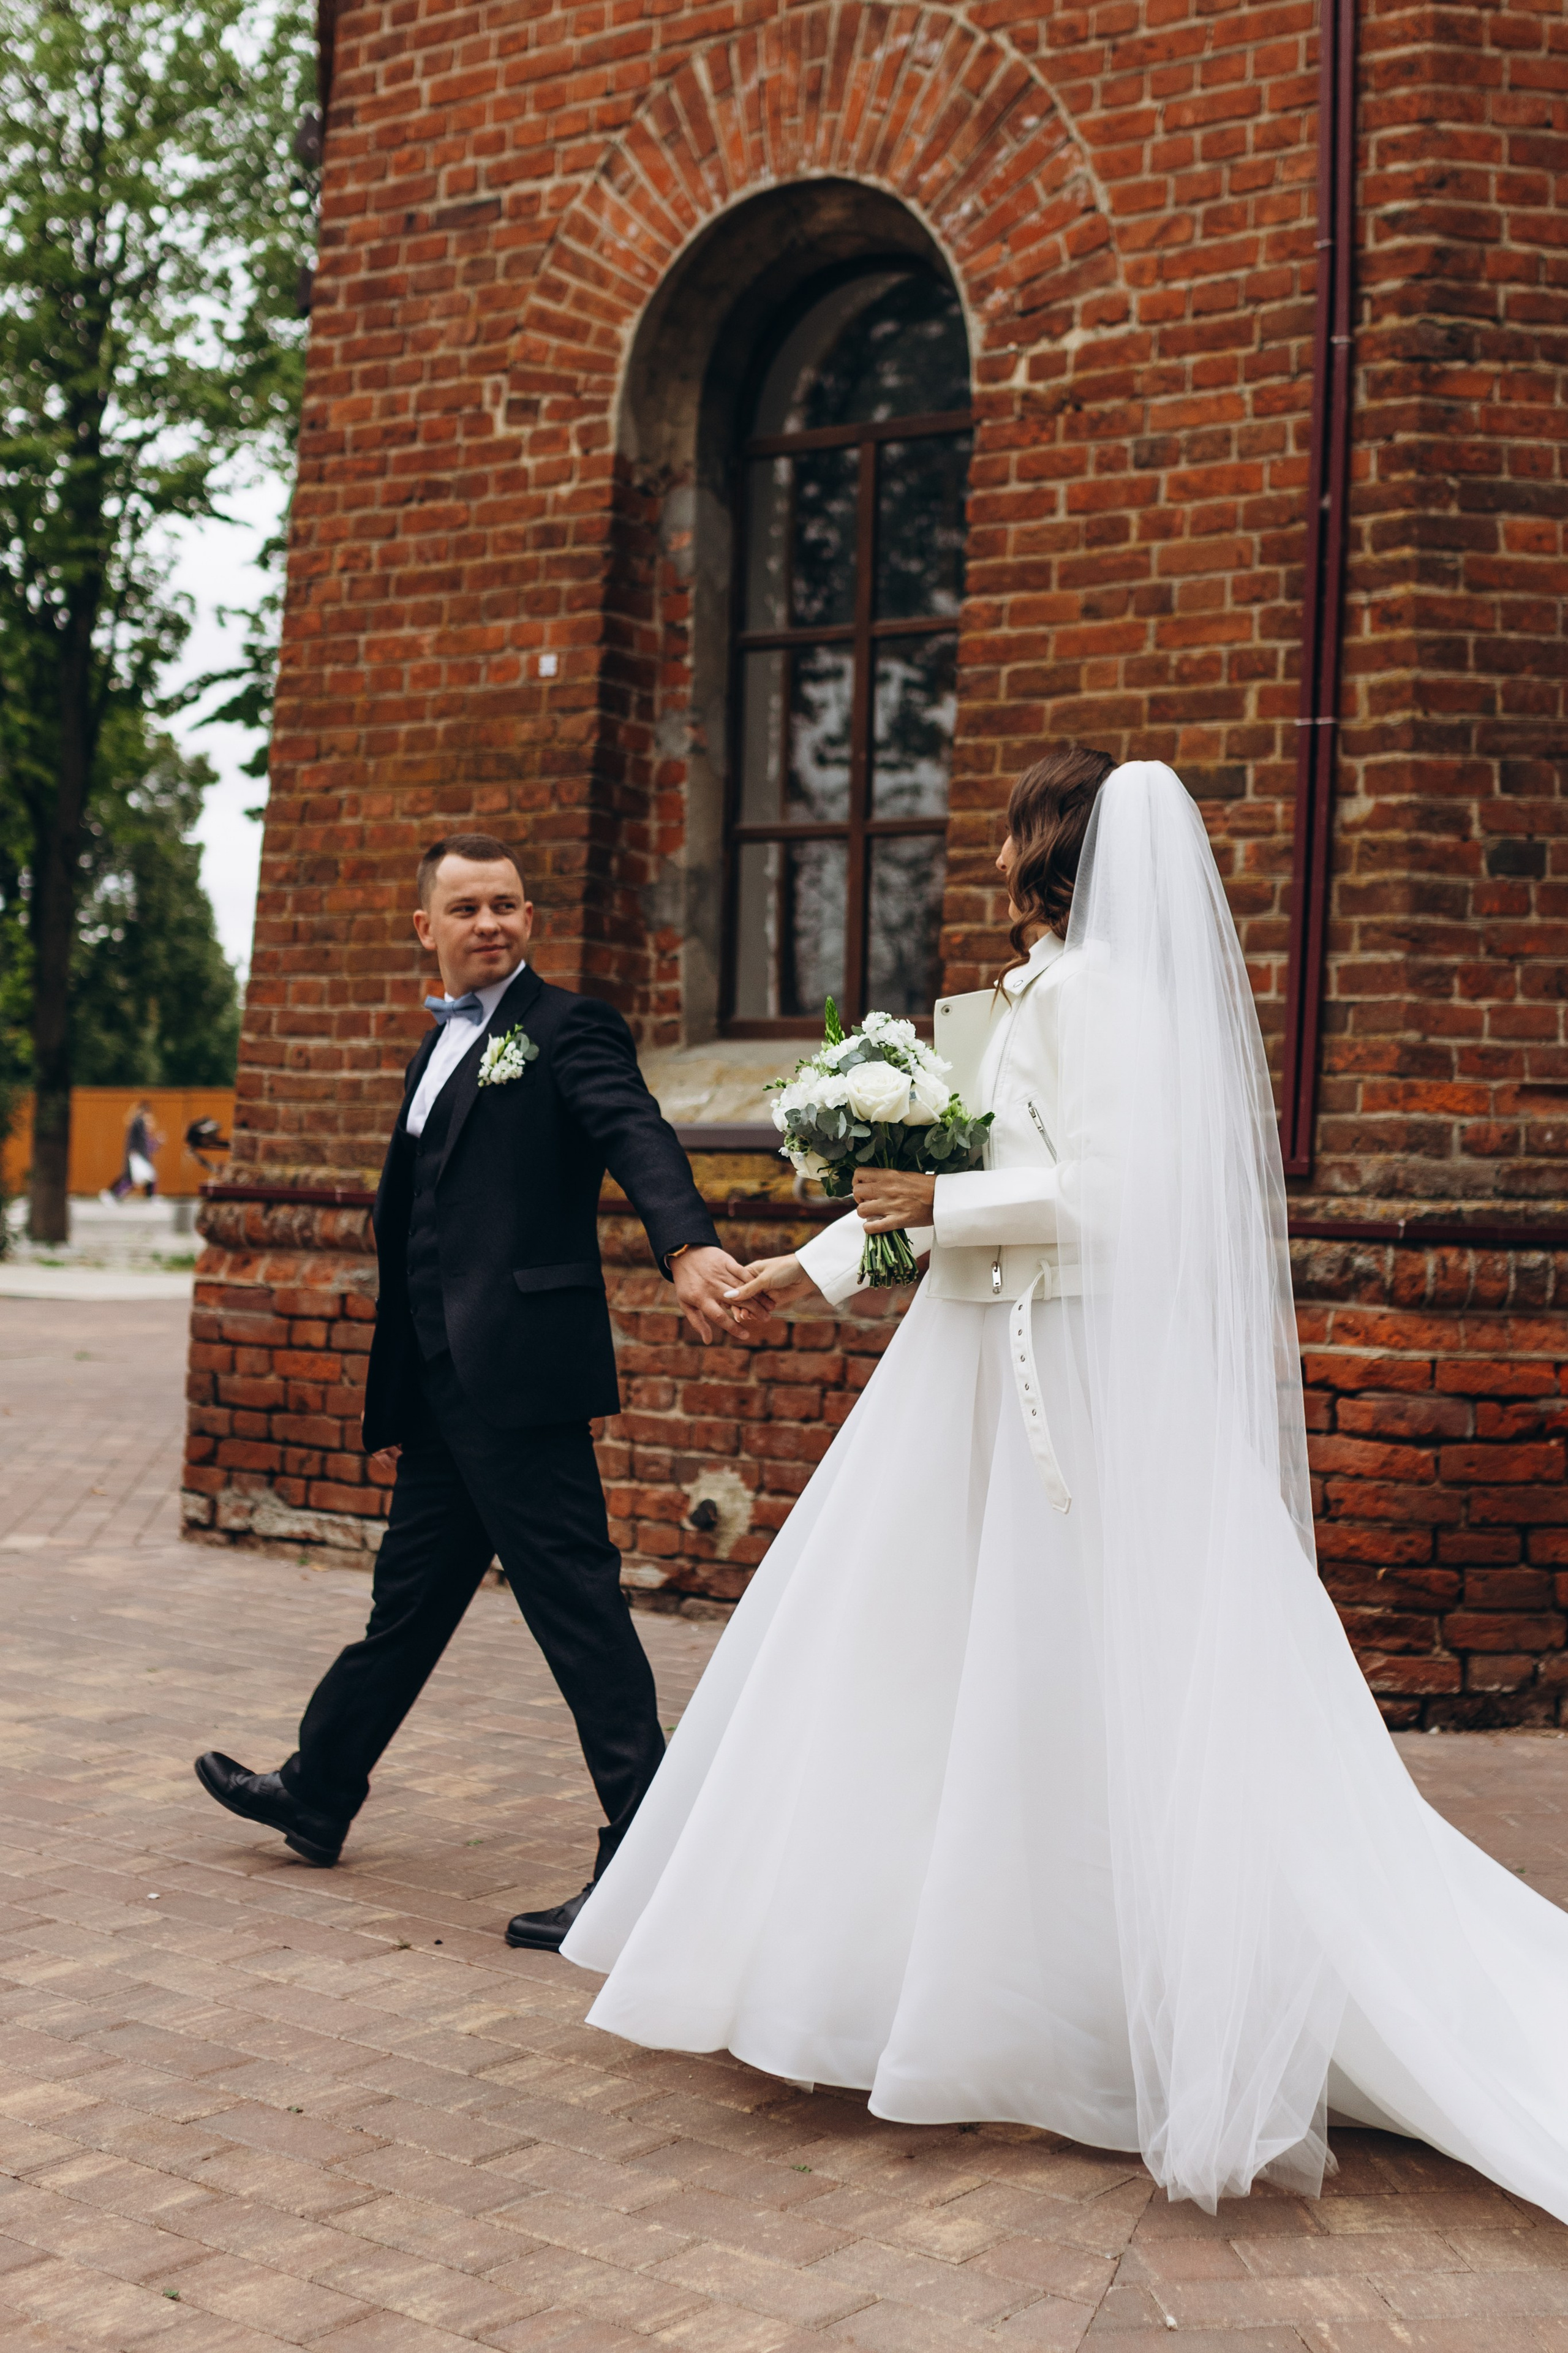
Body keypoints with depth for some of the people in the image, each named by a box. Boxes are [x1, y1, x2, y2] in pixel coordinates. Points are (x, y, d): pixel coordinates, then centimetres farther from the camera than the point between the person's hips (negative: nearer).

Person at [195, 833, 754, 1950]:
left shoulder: (568, 1027, -5)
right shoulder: (442, 1048, 20)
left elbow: (637, 1135, -24)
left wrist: (688, 1244, -46)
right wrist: (398, 1405, 24)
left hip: (523, 1377, -9)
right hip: (446, 1392, 9)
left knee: (577, 1608, -5)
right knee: (409, 1595, 22)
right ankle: (318, 1794, 38)